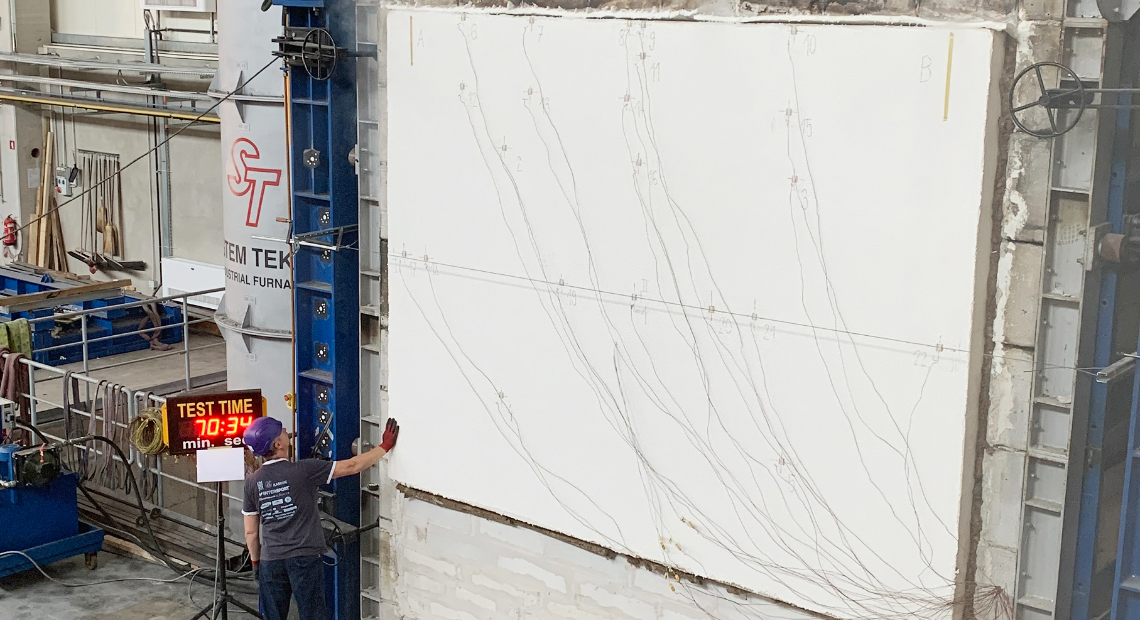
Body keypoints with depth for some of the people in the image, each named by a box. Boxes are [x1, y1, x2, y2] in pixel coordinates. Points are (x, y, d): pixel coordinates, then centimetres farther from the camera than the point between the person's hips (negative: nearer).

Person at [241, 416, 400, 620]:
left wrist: (255, 562, 19)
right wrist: (385, 445, -2)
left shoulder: (252, 482, 0)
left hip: (270, 561, 3)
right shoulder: (303, 470, -12)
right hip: (305, 557, -3)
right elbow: (352, 466, -10)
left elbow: (251, 531, 5)